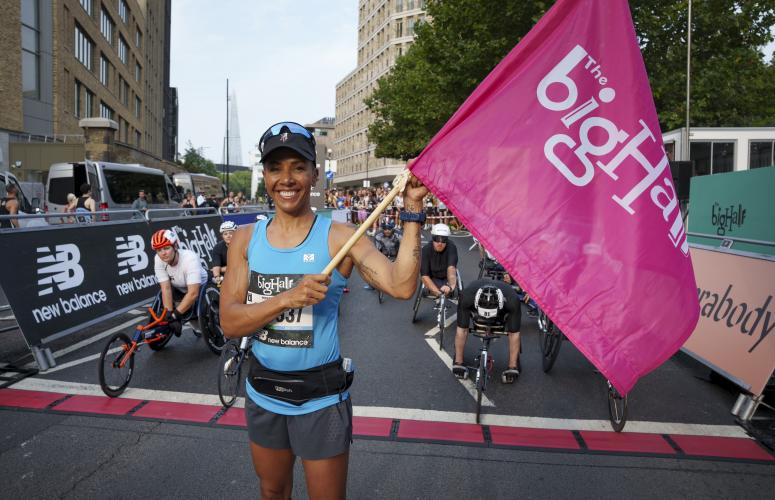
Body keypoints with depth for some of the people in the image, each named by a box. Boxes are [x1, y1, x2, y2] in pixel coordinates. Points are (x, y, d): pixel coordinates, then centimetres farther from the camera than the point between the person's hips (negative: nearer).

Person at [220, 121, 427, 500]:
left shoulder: (339, 237, -12)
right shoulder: (246, 239, -3)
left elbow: (401, 285, -26)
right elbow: (229, 322, -10)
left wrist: (412, 210, -29)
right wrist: (288, 298, -26)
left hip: (321, 399, -3)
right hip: (263, 395, 4)